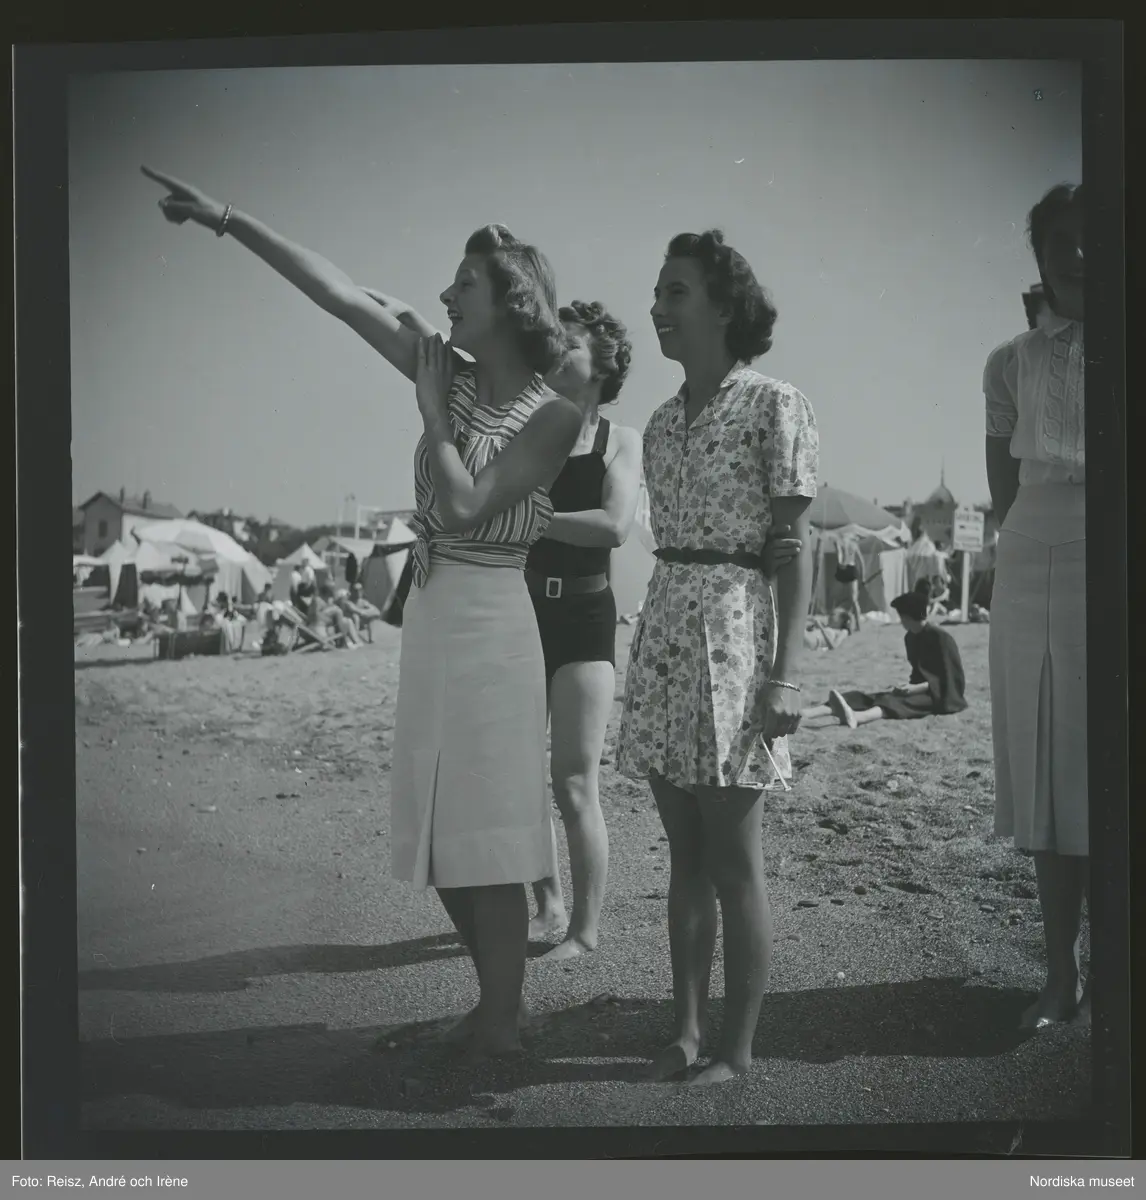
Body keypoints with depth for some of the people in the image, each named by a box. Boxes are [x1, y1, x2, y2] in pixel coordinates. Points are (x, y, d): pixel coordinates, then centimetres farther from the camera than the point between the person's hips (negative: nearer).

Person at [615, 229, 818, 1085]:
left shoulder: (774, 406, -4)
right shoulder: (663, 421, 14)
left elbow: (794, 546, -8)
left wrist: (785, 671, -14)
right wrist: (653, 653, 14)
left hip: (735, 629, -6)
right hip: (662, 630, 6)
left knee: (732, 856, -2)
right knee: (685, 853, 10)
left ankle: (738, 1047, 8)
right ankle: (687, 1030, 18)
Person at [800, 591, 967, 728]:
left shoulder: (940, 638, -12)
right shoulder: (910, 638, 12)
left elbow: (948, 678, -15)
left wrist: (915, 689, -23)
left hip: (941, 695, -7)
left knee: (900, 700, -37)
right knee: (866, 696, -14)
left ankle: (856, 718, -70)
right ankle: (804, 714, -34)